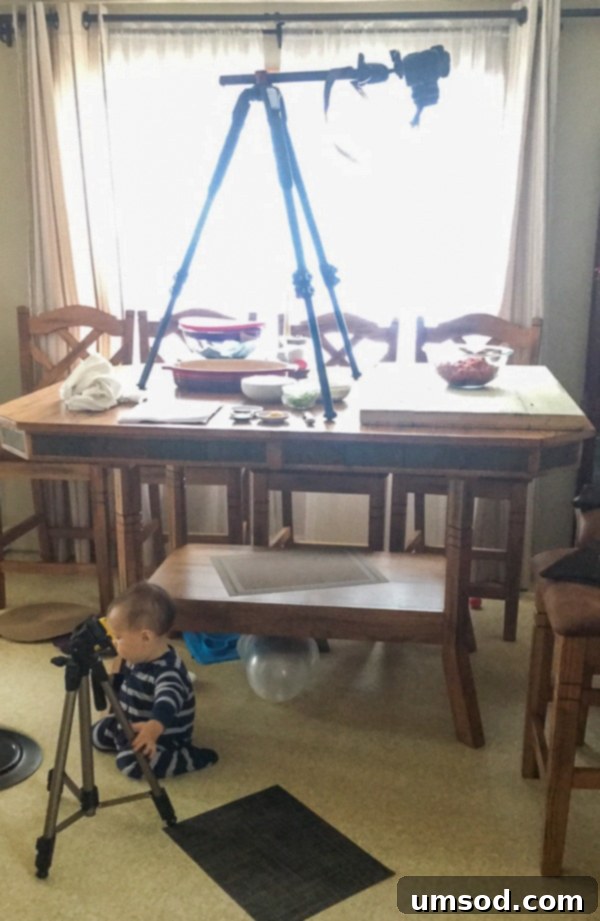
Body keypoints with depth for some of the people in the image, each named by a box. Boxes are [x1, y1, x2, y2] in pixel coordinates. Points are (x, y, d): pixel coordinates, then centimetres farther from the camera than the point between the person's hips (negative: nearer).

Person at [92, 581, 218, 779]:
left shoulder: (168, 672, -35)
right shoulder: (136, 658, -5)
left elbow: (167, 702, -58)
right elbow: (123, 682, 19)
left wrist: (154, 727, -75)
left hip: (162, 738, -10)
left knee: (131, 762, -31)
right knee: (97, 734, 17)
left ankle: (193, 757, -16)